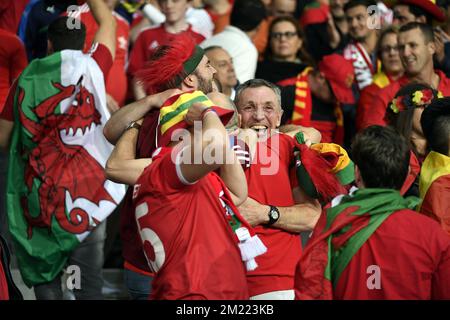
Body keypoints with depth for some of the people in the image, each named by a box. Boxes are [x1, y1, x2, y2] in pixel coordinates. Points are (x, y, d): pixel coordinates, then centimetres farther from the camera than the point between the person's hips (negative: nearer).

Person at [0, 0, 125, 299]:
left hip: (39, 193, 1)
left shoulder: (28, 80, 3)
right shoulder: (91, 69, -1)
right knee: (88, 280, 1)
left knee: (45, 275, 8)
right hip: (85, 192, -1)